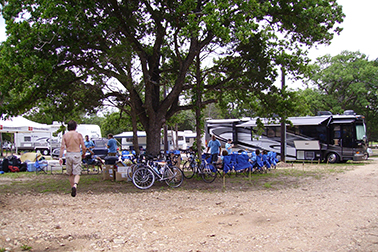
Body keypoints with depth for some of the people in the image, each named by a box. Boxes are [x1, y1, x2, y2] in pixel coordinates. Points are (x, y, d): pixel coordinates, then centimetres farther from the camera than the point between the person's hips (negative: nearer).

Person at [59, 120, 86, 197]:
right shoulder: (79, 135, -2)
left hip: (68, 155, 2)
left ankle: (73, 188, 22)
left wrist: (60, 157, -3)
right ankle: (75, 185, -27)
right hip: (77, 154, -2)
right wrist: (83, 154, 17)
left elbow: (62, 147, -4)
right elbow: (83, 148, -2)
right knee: (77, 173, -2)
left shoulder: (65, 135, 4)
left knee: (71, 174, 17)